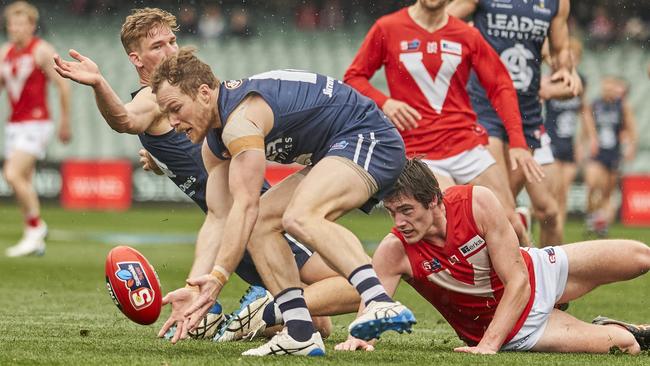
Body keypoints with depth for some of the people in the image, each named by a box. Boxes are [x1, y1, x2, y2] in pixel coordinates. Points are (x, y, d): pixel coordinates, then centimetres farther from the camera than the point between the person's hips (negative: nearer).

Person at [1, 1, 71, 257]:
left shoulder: (42, 51, -9)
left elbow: (63, 86, -6)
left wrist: (65, 123, -4)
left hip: (36, 123, -7)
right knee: (23, 182, 9)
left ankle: (36, 226, -6)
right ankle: (35, 241, 18)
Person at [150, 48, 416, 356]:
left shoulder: (240, 119, -23)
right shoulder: (214, 144, 10)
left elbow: (245, 205, -29)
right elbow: (219, 218, 7)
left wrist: (218, 276, -33)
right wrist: (195, 286, -4)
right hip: (333, 155, 11)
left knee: (299, 218, -33)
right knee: (259, 223, 6)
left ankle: (382, 303, -49)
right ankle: (301, 334, -2)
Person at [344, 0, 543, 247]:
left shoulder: (467, 36, 7)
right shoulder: (387, 29, 2)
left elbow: (500, 86, 8)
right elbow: (354, 78, 7)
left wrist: (518, 142, -3)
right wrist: (384, 102, -13)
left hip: (467, 145, 3)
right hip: (418, 151, -3)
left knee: (510, 222, -5)